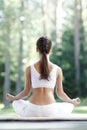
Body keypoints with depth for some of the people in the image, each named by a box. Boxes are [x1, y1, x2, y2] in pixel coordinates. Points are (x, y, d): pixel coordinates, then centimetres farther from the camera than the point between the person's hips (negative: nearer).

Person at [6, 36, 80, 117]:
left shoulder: (29, 69, 0)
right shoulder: (57, 69, 1)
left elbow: (26, 92, 6)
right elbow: (60, 93, 7)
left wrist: (13, 98, 27)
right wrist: (72, 101, 27)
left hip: (33, 111, 1)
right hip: (51, 112, 0)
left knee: (16, 103, 33)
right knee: (70, 106, 31)